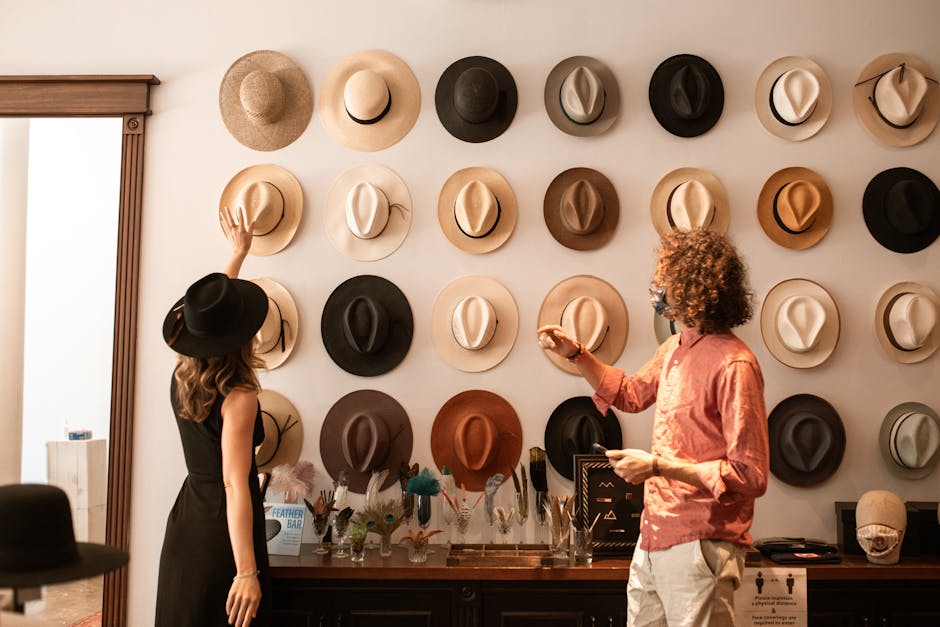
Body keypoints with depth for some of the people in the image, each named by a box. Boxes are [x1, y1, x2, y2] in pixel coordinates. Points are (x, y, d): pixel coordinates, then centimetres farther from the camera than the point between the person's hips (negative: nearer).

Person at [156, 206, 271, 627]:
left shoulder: (181, 378, 2)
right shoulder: (238, 398, -20)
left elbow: (212, 309, 19)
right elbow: (235, 486, -24)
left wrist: (238, 253, 30)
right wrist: (247, 572, -25)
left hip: (184, 523, 7)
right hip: (222, 532, -7)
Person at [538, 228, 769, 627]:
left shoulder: (733, 365, -19)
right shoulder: (675, 350, 7)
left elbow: (750, 475, -21)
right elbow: (631, 394, 27)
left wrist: (658, 466, -20)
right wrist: (575, 354, 15)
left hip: (698, 546, -8)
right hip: (653, 539, 8)